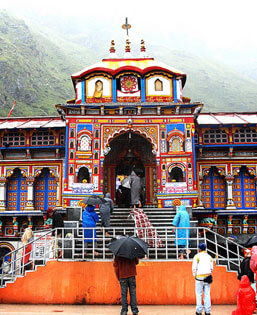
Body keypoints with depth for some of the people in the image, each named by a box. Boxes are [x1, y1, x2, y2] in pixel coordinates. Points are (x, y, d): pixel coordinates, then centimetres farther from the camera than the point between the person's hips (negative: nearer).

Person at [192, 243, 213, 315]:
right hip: (207, 277, 4)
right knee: (207, 294, 7)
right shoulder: (209, 257, 9)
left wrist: (195, 275, 7)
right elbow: (211, 268, 11)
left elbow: (194, 268, -8)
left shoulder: (197, 256, -6)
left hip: (199, 277, -4)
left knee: (199, 294, 4)